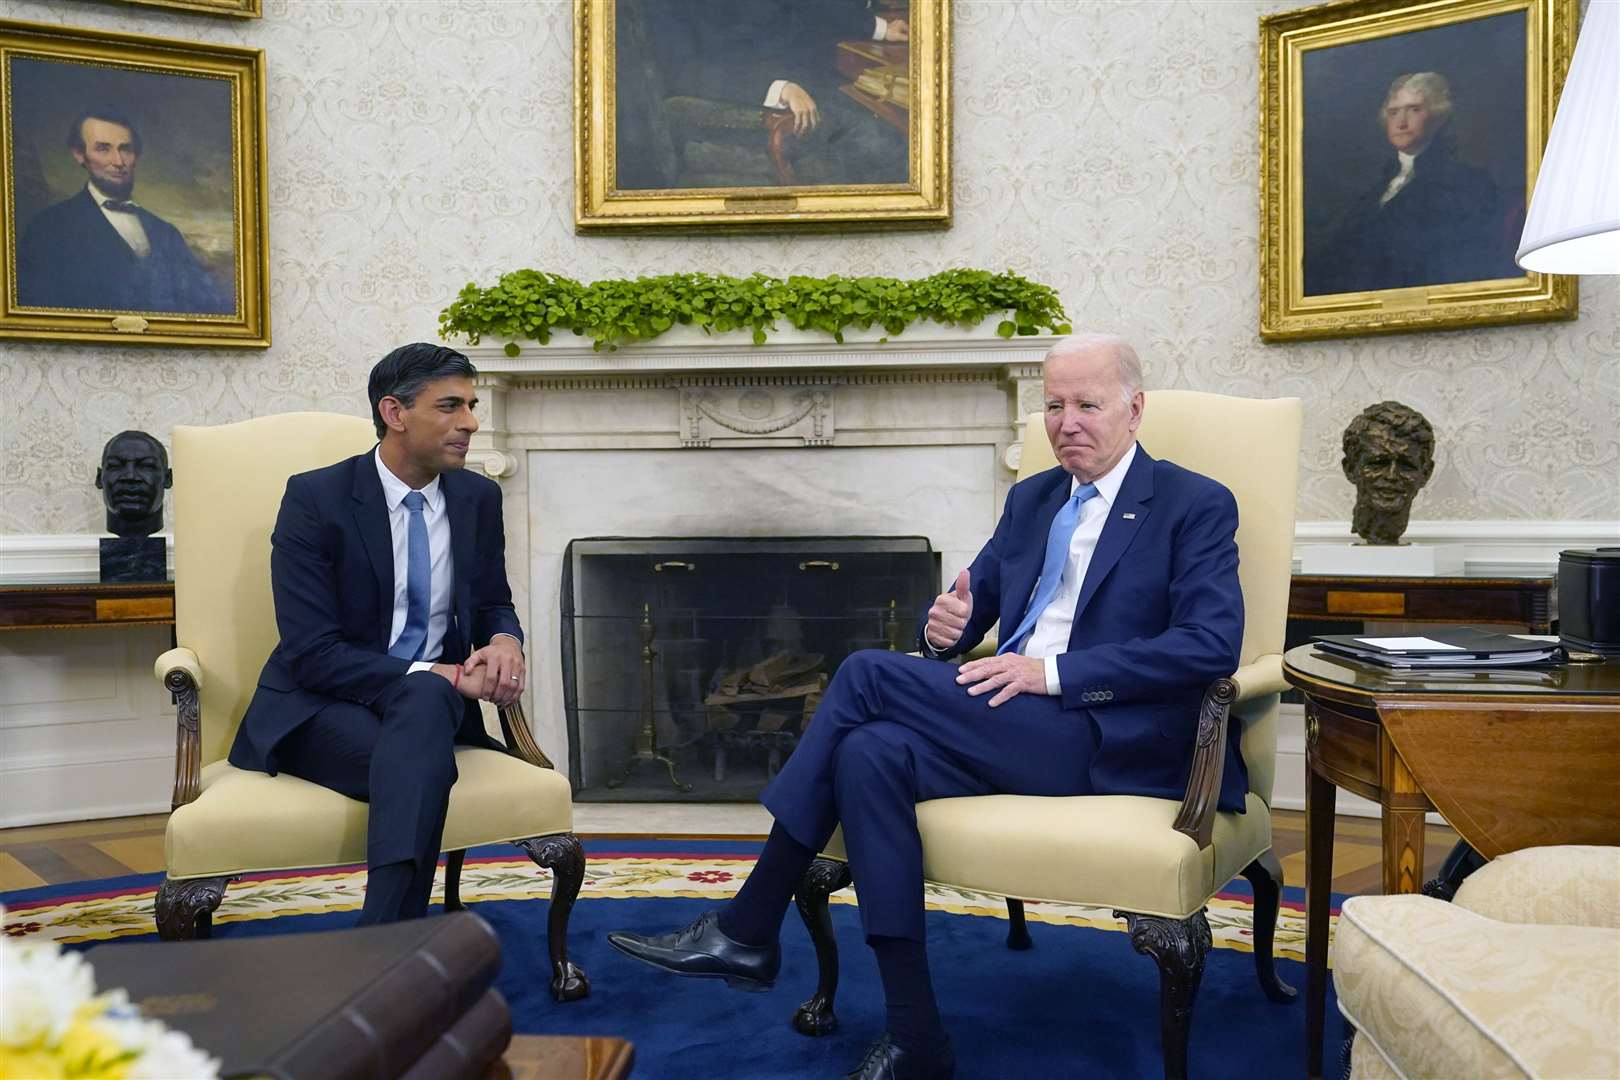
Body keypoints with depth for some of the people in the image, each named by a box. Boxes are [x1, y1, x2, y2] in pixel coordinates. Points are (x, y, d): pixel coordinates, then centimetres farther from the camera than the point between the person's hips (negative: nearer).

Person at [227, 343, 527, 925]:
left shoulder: (478, 498, 5)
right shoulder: (314, 499, -10)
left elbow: (493, 605, 17)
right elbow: (312, 653, -16)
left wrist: (504, 640, -10)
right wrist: (437, 675, -25)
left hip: (433, 702, 3)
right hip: (321, 710, -3)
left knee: (425, 702, -36)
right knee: (420, 760, -37)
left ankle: (381, 944, -43)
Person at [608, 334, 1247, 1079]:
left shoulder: (1198, 507, 0)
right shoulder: (1031, 499, 20)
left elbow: (1212, 646, -13)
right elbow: (973, 603, 21)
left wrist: (1054, 672, -20)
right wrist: (945, 625, -6)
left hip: (1110, 738, -6)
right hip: (1013, 722, 7)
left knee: (868, 675, -21)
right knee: (871, 753, -25)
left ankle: (747, 928, -12)